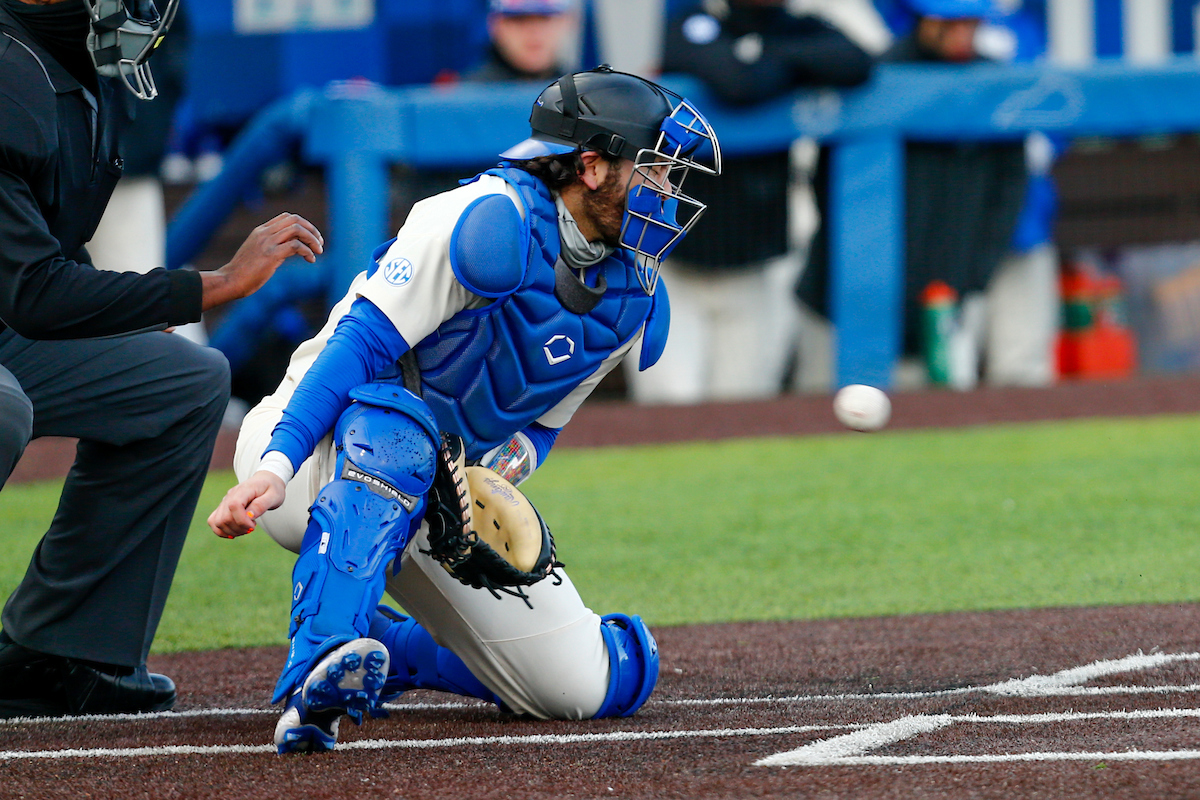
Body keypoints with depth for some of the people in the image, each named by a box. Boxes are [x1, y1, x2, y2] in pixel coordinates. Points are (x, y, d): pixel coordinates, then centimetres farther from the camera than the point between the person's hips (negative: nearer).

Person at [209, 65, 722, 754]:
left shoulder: (637, 302, 5)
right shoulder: (490, 220, -21)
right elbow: (363, 341, -26)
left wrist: (516, 455, -12)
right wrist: (276, 467, -37)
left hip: (439, 506, 7)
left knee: (597, 685, -3)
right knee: (396, 421, -44)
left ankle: (375, 649, 16)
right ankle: (318, 673, -52)